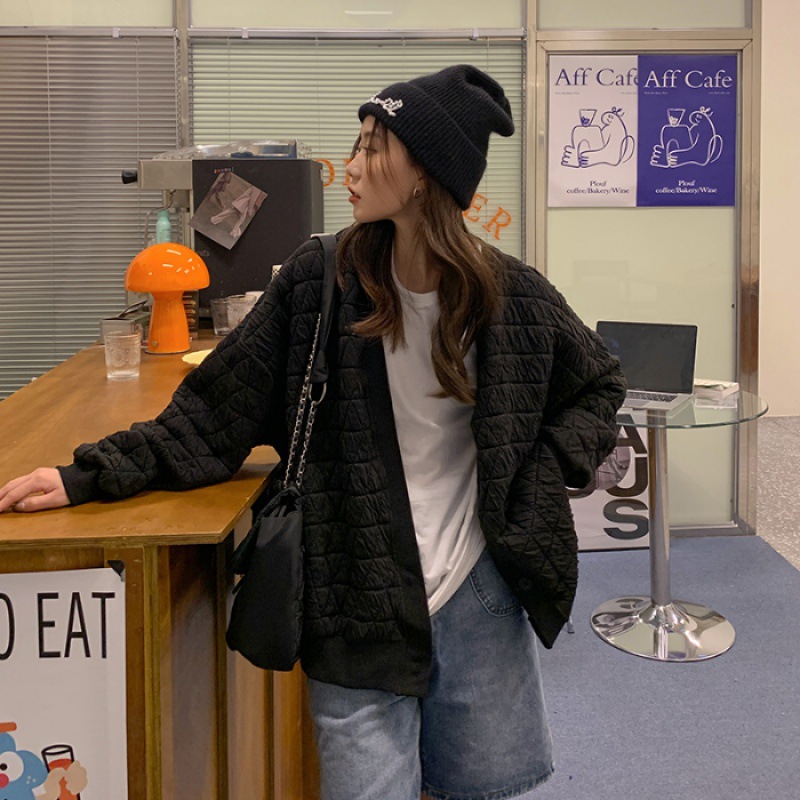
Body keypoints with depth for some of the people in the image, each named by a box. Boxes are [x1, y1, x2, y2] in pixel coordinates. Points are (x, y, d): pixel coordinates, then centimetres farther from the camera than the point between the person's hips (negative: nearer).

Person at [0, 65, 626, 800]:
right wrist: (93, 474, -10)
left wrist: (546, 476, -3)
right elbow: (217, 408, -4)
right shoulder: (319, 281, -7)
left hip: (479, 597, 1)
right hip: (359, 605, -1)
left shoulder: (511, 296, -5)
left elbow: (598, 387, 12)